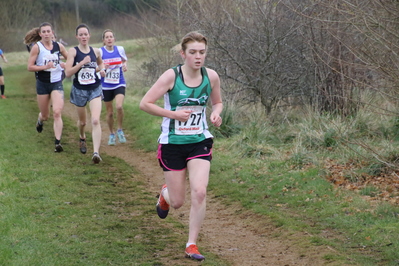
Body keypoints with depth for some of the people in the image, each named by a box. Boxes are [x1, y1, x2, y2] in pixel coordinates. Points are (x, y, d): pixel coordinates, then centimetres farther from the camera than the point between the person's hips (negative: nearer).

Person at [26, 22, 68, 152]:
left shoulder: (59, 46, 1)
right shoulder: (37, 47, -7)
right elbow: (30, 67, -10)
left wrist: (65, 65, -7)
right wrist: (45, 66, -22)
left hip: (57, 83, 1)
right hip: (42, 84, -1)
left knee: (57, 112, -16)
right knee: (45, 115, 13)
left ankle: (58, 142, -15)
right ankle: (40, 120, 51)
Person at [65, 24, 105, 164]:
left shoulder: (96, 51, 3)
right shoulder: (73, 51, -7)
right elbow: (68, 72, -16)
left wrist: (101, 69, 4)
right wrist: (82, 63, -25)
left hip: (95, 89, 1)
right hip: (79, 90, -1)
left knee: (95, 121, -17)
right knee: (82, 121, 17)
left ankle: (96, 152, -22)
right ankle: (82, 138, 51)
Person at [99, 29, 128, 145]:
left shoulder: (120, 49, 0)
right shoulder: (100, 52, -5)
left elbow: (124, 60, 18)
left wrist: (125, 66, -5)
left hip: (119, 84, 0)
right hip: (106, 86, 0)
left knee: (119, 106, -23)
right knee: (110, 112, 7)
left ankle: (120, 130, 0)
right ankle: (111, 134, 29)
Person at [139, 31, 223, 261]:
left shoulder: (211, 76, -4)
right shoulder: (171, 76, -14)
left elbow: (217, 102, 15)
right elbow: (145, 103, -13)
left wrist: (216, 114, -8)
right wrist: (173, 114, -22)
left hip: (200, 142, 2)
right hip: (172, 144, -2)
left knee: (200, 192, -17)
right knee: (178, 202, 6)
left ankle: (192, 244, -1)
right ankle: (165, 194, 46)